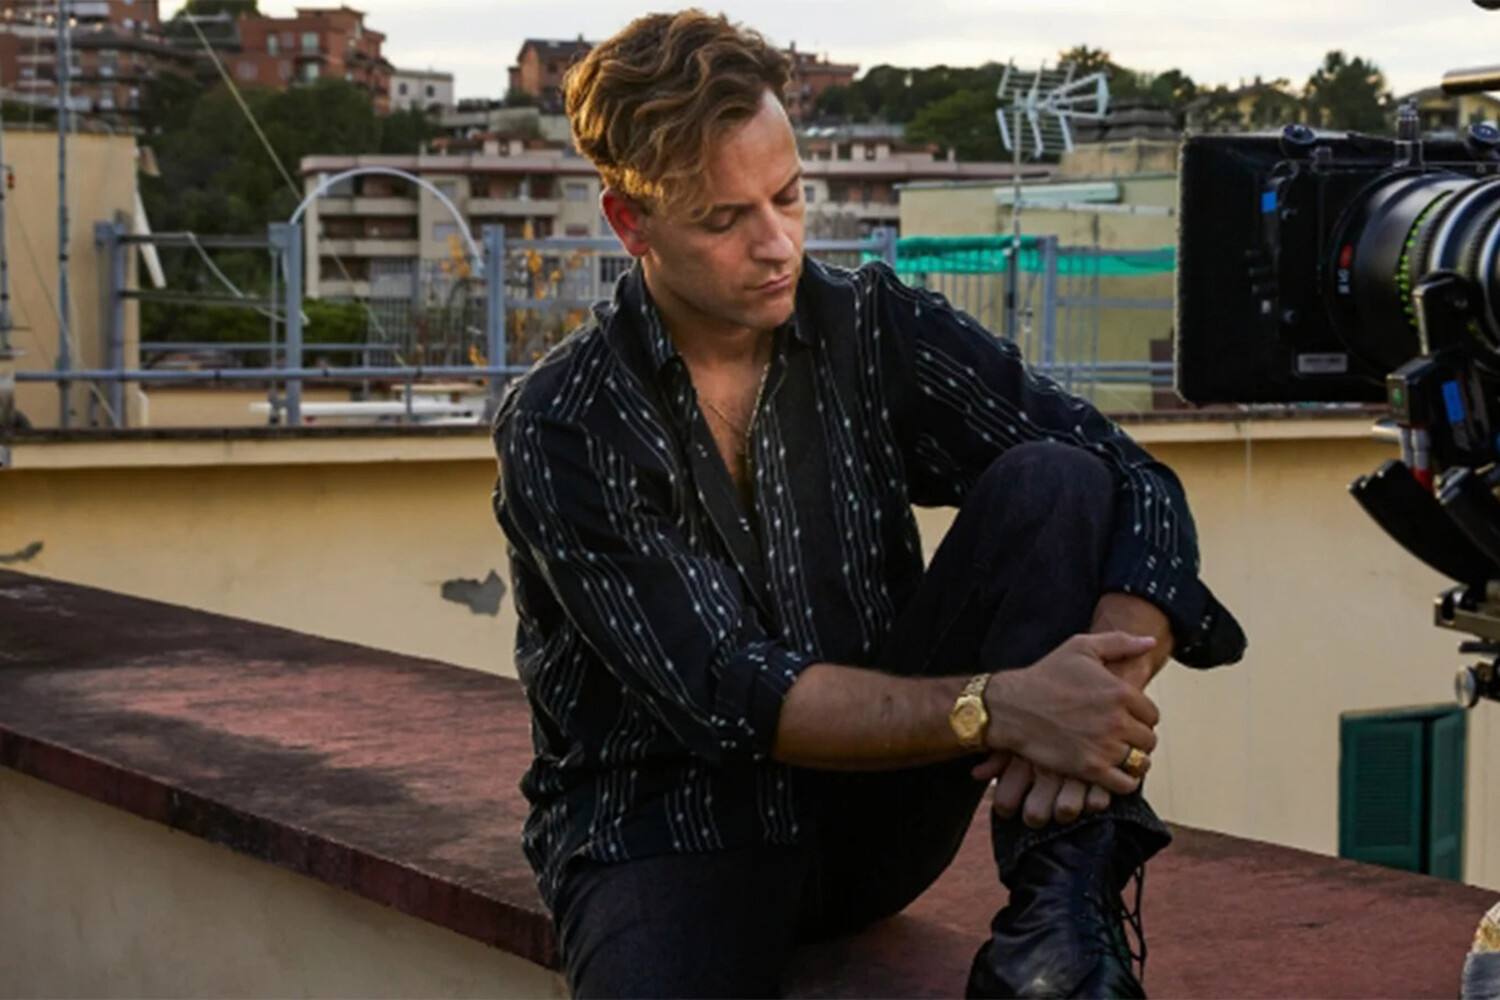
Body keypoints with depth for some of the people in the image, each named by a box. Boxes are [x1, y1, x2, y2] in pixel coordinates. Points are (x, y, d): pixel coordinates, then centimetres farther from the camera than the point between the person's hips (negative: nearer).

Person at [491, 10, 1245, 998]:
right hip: (670, 832, -3)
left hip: (877, 799, 4)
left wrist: (1108, 683, -28)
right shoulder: (560, 433, -11)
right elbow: (722, 695, -21)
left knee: (1052, 480, -17)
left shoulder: (876, 328, 0)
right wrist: (994, 708, -34)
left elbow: (1141, 493, -6)